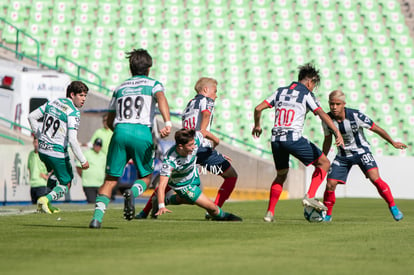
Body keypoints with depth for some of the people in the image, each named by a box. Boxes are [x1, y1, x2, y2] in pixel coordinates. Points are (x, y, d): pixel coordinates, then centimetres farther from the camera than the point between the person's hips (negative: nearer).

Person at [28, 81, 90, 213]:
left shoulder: (52, 103, 7)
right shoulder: (73, 112, -15)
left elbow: (32, 116, 12)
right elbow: (72, 140, -22)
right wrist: (83, 161, -14)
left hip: (42, 149, 7)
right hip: (57, 153, -7)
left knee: (55, 174, 32)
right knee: (65, 184, 7)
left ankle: (46, 205, 25)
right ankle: (46, 199, -18)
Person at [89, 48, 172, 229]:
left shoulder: (120, 88, 25)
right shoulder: (153, 84, 15)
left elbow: (110, 121, 25)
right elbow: (161, 99, -9)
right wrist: (168, 123, -22)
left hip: (120, 131, 2)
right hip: (142, 132, -2)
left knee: (111, 179, 6)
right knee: (145, 176, 15)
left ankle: (97, 216, -11)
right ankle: (133, 192, -18)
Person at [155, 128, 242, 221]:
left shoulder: (195, 139, -30)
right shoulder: (170, 161, -43)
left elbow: (204, 133, -5)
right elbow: (161, 186, -46)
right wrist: (161, 207, -59)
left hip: (194, 175, 6)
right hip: (182, 185, -6)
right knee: (211, 207, -3)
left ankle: (167, 200, 54)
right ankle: (222, 216, 29)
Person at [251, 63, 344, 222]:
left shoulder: (281, 91, 17)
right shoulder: (306, 94, 2)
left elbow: (258, 108, 14)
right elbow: (321, 114, -12)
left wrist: (257, 125, 31)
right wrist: (337, 133, -19)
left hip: (276, 139, 6)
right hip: (293, 137, -6)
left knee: (281, 175, 22)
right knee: (324, 163, 7)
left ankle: (270, 212, 14)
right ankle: (310, 196, -8)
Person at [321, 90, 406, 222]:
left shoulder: (356, 116, -23)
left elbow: (376, 129, -9)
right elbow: (327, 140, 7)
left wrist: (392, 142, 2)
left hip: (361, 151, -3)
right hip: (343, 155, 3)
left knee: (375, 178, -23)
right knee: (330, 184, -9)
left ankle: (393, 206, -6)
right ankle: (327, 215, 12)